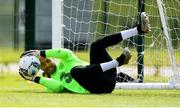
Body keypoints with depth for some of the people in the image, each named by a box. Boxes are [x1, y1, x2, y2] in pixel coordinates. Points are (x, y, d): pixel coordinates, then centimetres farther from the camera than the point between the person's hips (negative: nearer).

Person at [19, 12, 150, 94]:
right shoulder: (52, 82, 18)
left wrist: (41, 53, 2)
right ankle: (119, 61, -30)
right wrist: (36, 79, -5)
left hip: (108, 77, 3)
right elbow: (58, 87, -8)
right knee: (75, 71, -32)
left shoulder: (64, 62, 26)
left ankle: (139, 29, -27)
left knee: (96, 45, -14)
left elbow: (66, 52, 2)